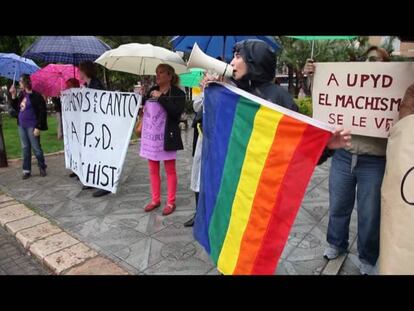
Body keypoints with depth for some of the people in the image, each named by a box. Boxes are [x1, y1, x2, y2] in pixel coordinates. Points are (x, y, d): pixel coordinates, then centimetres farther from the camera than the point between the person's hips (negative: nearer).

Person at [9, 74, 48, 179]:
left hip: (32, 126, -7)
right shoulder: (21, 94, 10)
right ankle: (26, 170, 17)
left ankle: (42, 167, 18)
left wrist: (38, 127, -18)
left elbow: (42, 112, -14)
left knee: (36, 148, 1)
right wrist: (13, 96, 7)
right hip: (21, 125, 7)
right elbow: (16, 108, 19)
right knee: (25, 148, 11)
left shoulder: (36, 95, -12)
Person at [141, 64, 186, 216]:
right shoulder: (152, 91, 8)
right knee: (153, 169, 12)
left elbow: (177, 111, -23)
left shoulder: (178, 93, -7)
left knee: (170, 170, 6)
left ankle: (171, 203, 17)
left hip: (167, 135, -5)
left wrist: (161, 98, -22)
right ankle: (155, 200, 27)